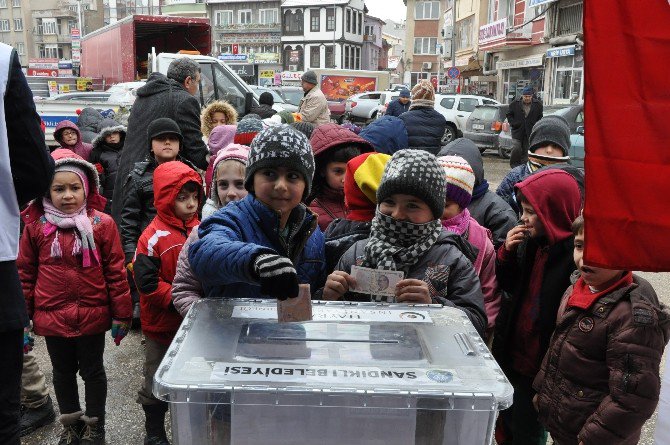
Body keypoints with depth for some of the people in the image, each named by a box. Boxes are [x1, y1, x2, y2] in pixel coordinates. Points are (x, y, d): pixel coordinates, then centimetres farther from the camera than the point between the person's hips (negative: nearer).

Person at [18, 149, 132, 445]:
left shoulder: (102, 224, -9)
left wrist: (121, 313, -4)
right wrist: (22, 315, 6)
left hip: (92, 315, -2)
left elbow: (116, 271, -6)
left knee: (92, 370, 14)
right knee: (63, 371, 19)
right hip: (51, 317, 2)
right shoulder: (35, 227, -3)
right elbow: (25, 273, 5)